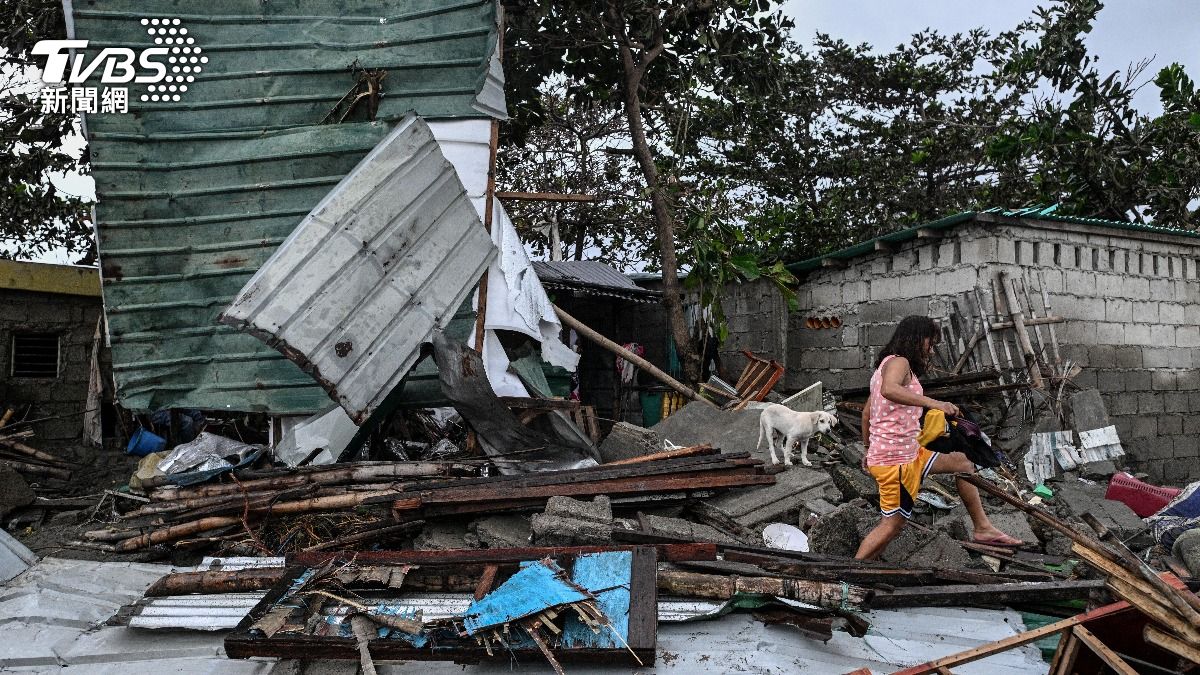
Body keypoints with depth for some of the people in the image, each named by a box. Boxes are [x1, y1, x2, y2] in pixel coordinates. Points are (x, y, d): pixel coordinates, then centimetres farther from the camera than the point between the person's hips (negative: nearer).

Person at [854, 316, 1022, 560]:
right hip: (897, 461, -11)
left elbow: (867, 411, 25)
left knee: (961, 462, 19)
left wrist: (870, 449, 32)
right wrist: (932, 403, -42)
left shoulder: (885, 365, 18)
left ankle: (983, 528, 23)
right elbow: (889, 390, -37)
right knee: (892, 524, -5)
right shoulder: (898, 362, -13)